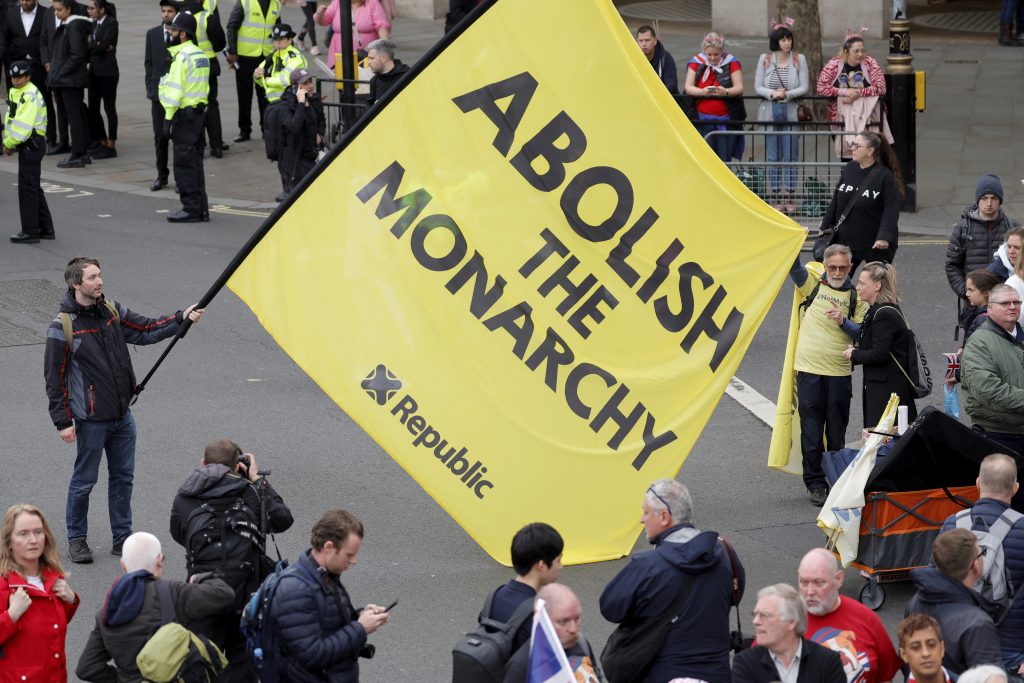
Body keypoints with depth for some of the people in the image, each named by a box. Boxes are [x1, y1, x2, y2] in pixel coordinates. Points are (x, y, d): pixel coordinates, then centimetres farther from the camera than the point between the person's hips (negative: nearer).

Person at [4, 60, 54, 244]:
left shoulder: (30, 96, -19)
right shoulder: (14, 92, 12)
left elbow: (23, 126, -24)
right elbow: (10, 120, 14)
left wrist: (9, 144, -13)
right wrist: (8, 143, 3)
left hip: (32, 145, -10)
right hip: (27, 146, 10)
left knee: (27, 188, -6)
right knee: (33, 188, 16)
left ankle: (30, 232, -1)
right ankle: (45, 229, 24)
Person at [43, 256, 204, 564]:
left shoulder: (112, 311, 4)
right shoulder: (63, 326, -14)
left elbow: (146, 330, 11)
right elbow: (54, 377, -11)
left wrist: (181, 318, -2)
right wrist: (62, 421, -13)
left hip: (122, 415, 6)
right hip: (91, 420, -6)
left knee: (123, 477, 13)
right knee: (84, 480, 5)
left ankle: (122, 538, 24)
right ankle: (77, 539, 21)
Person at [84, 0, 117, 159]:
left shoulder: (111, 23, -10)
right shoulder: (94, 23, 13)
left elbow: (103, 45, -20)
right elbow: (87, 46, 7)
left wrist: (91, 44, -6)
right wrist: (95, 45, -12)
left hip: (107, 71, -8)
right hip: (94, 70, 8)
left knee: (109, 108, -1)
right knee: (93, 109, 10)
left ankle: (111, 146, 4)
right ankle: (102, 143, 21)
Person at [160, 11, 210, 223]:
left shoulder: (182, 56, -14)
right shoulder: (200, 55, 14)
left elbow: (175, 90, -17)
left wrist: (168, 118, -16)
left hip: (184, 115, -9)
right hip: (199, 111, 9)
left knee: (184, 164, -5)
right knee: (195, 163, 12)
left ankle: (191, 208, -5)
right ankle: (200, 209, 14)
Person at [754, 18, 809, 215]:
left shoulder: (799, 59, 2)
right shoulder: (765, 59, 4)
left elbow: (804, 87, -1)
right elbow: (757, 86, 2)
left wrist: (787, 94, -17)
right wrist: (772, 94, -17)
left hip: (790, 113, -1)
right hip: (769, 113, 1)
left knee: (790, 157, 1)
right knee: (773, 158, 4)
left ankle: (790, 198, 7)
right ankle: (775, 198, 10)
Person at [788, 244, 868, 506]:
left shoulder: (856, 297, 8)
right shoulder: (812, 285, 5)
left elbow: (864, 334, 4)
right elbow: (794, 268, -9)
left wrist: (844, 322, -14)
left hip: (840, 372, 1)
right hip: (809, 369, -1)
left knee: (837, 431, 8)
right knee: (811, 430, 0)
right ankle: (815, 483, 8)